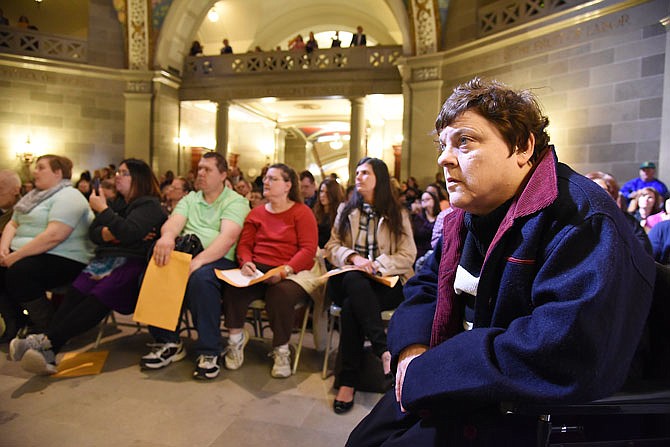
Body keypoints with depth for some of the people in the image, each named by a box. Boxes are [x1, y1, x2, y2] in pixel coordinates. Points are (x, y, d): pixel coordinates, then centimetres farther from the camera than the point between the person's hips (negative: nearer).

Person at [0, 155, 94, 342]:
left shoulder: (68, 197, -12)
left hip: (65, 260, -9)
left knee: (18, 273, -30)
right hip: (27, 254, 9)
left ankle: (47, 328, -12)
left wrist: (16, 256, -22)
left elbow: (54, 236, -24)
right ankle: (15, 323, 4)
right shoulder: (34, 195, 20)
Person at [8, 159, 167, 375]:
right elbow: (92, 232, 18)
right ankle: (48, 352, -36)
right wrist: (106, 233, -4)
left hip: (132, 262, -7)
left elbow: (128, 233, -17)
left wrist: (103, 210, -6)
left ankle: (47, 340, -37)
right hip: (105, 260, 7)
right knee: (75, 293, -21)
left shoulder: (149, 205, 1)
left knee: (100, 296, -32)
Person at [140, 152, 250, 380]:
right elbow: (173, 223, 2)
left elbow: (228, 236, -14)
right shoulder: (189, 199, 21)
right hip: (183, 255, 5)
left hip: (218, 260, -5)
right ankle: (168, 343, -5)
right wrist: (167, 236, -25)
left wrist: (198, 261, -28)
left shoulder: (235, 201, 3)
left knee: (201, 278, -37)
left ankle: (209, 352, -22)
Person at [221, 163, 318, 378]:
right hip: (258, 270, 4)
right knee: (232, 287, -25)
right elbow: (244, 244, 14)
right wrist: (246, 263, -10)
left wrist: (284, 270, -22)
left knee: (281, 293, -35)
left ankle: (281, 350, -11)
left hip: (291, 273, -4)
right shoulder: (256, 213, 17)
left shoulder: (302, 212, 2)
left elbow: (308, 249, -8)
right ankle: (236, 336, 0)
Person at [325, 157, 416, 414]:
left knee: (351, 306, -33)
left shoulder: (398, 215, 11)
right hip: (348, 280, 2)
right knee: (354, 281, -37)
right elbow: (332, 247, 9)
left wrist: (376, 265, -16)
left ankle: (348, 380, -27)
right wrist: (353, 257, -13)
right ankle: (383, 350, -38)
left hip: (387, 282, -1)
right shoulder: (346, 210, 19)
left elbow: (407, 256, 1)